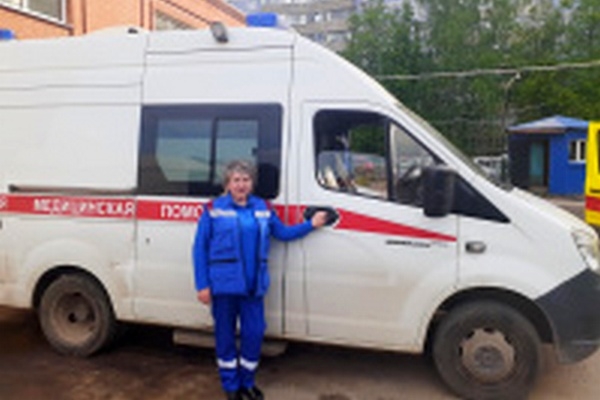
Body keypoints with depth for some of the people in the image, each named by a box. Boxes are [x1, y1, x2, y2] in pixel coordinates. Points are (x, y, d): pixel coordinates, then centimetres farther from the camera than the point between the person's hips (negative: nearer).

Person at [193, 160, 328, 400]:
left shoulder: (264, 209, 9)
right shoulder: (214, 209, -1)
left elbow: (283, 233, 18)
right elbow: (200, 248, -2)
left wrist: (311, 225, 7)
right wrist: (202, 285, -7)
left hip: (253, 285, 3)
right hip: (224, 284, -3)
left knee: (254, 333, 6)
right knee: (225, 335, 7)